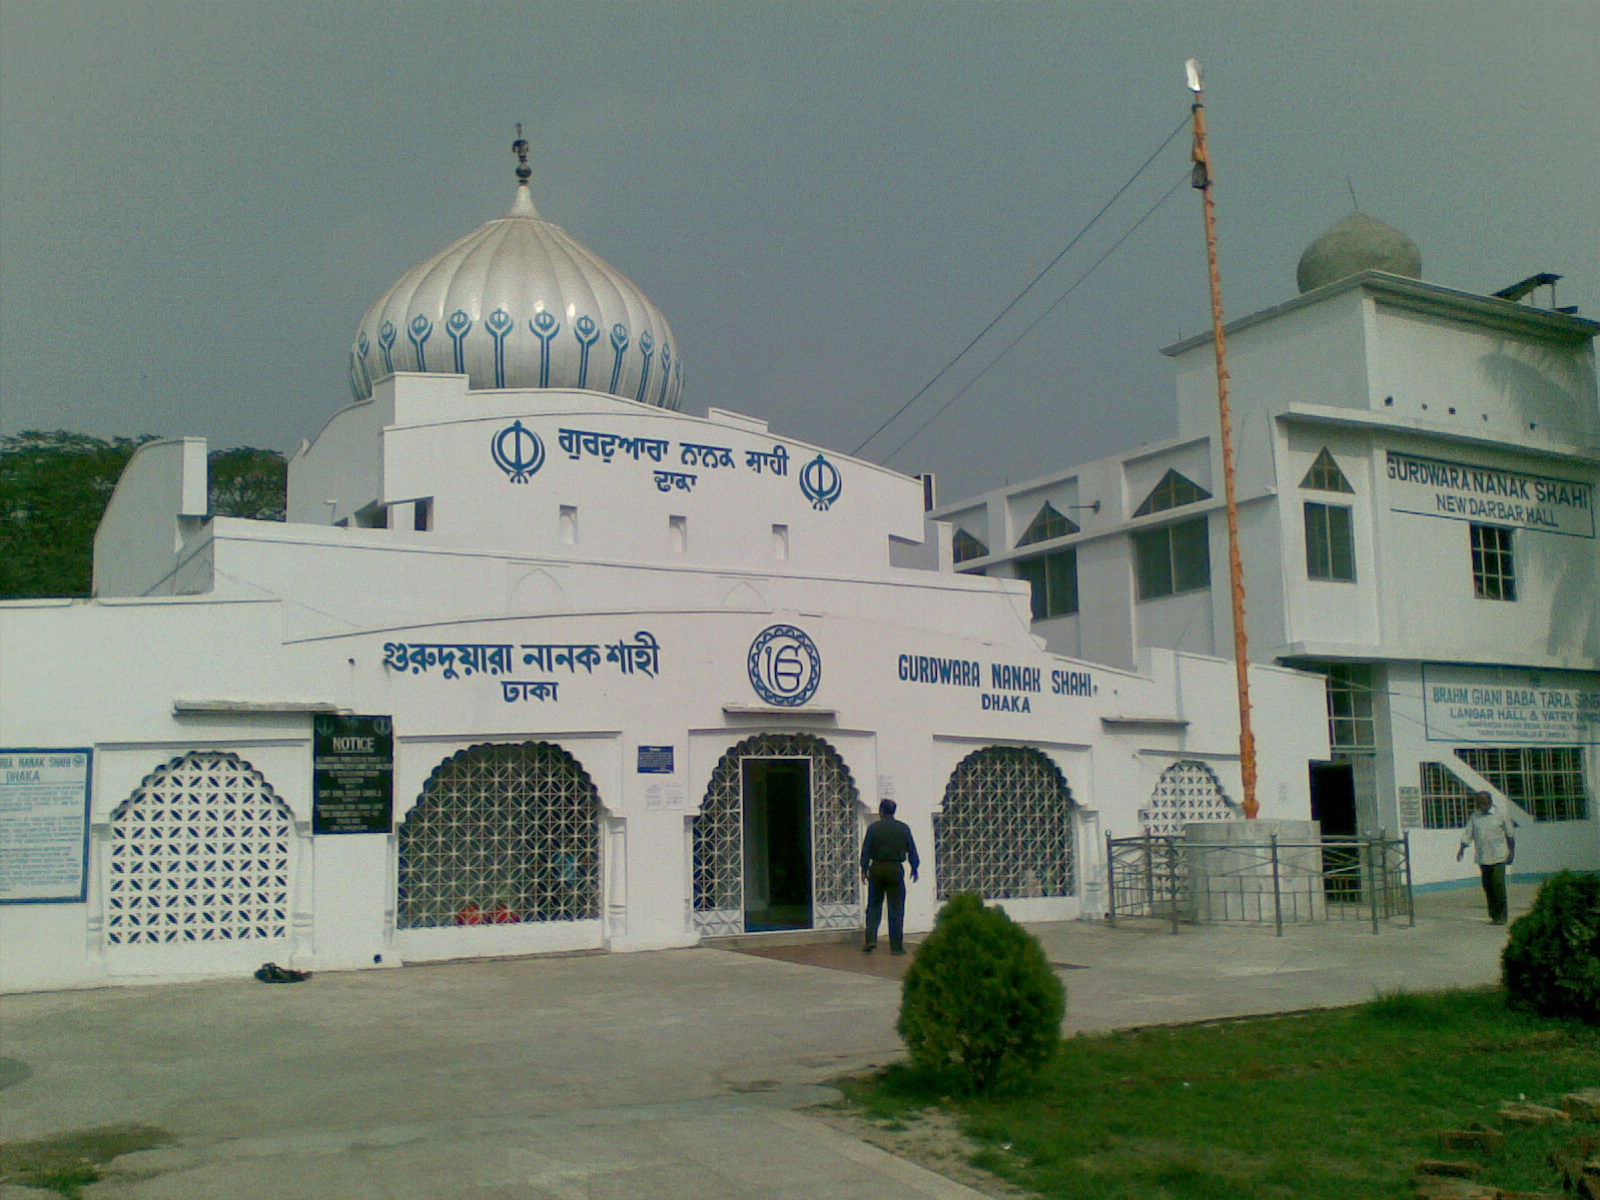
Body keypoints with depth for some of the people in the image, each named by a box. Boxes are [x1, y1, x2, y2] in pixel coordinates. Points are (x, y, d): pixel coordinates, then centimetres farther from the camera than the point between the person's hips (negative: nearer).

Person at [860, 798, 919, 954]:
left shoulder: (873, 827, -2)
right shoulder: (903, 828, 2)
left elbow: (866, 850, -4)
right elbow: (912, 850, 5)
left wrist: (864, 869, 2)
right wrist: (914, 869, 15)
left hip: (877, 869, 0)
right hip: (896, 869, 0)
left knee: (874, 906, 12)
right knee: (896, 908, 4)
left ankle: (871, 939, -2)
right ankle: (896, 946, 4)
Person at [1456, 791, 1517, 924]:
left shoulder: (1500, 815, 2)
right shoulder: (1474, 817, 11)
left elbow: (1510, 835, 8)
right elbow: (1467, 833, 6)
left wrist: (1511, 851, 1)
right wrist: (1462, 849, -6)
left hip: (1498, 857, -4)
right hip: (1482, 858, 4)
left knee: (1498, 885, -11)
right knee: (1487, 887, 6)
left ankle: (1501, 916, -6)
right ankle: (1493, 915, 14)